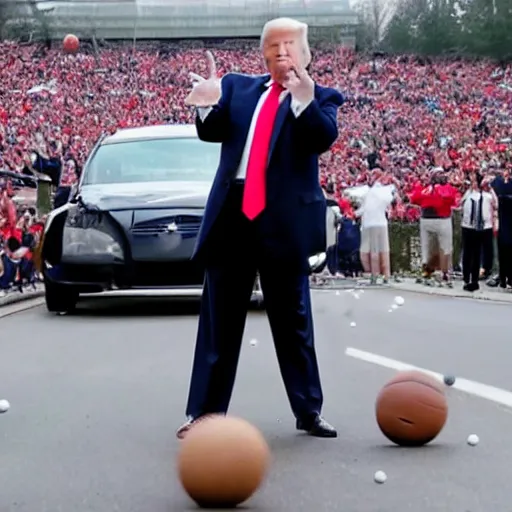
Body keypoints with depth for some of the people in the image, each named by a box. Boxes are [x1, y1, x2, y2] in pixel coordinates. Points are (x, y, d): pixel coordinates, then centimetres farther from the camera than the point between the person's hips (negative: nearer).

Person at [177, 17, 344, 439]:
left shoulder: (321, 98, 4)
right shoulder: (238, 87, 13)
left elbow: (324, 138, -14)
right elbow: (212, 132, 1)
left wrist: (304, 100, -31)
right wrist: (208, 106, -20)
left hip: (285, 217, -3)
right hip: (231, 212, 3)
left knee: (292, 318, 7)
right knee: (219, 317, 7)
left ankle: (309, 412, 16)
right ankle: (207, 410, 14)